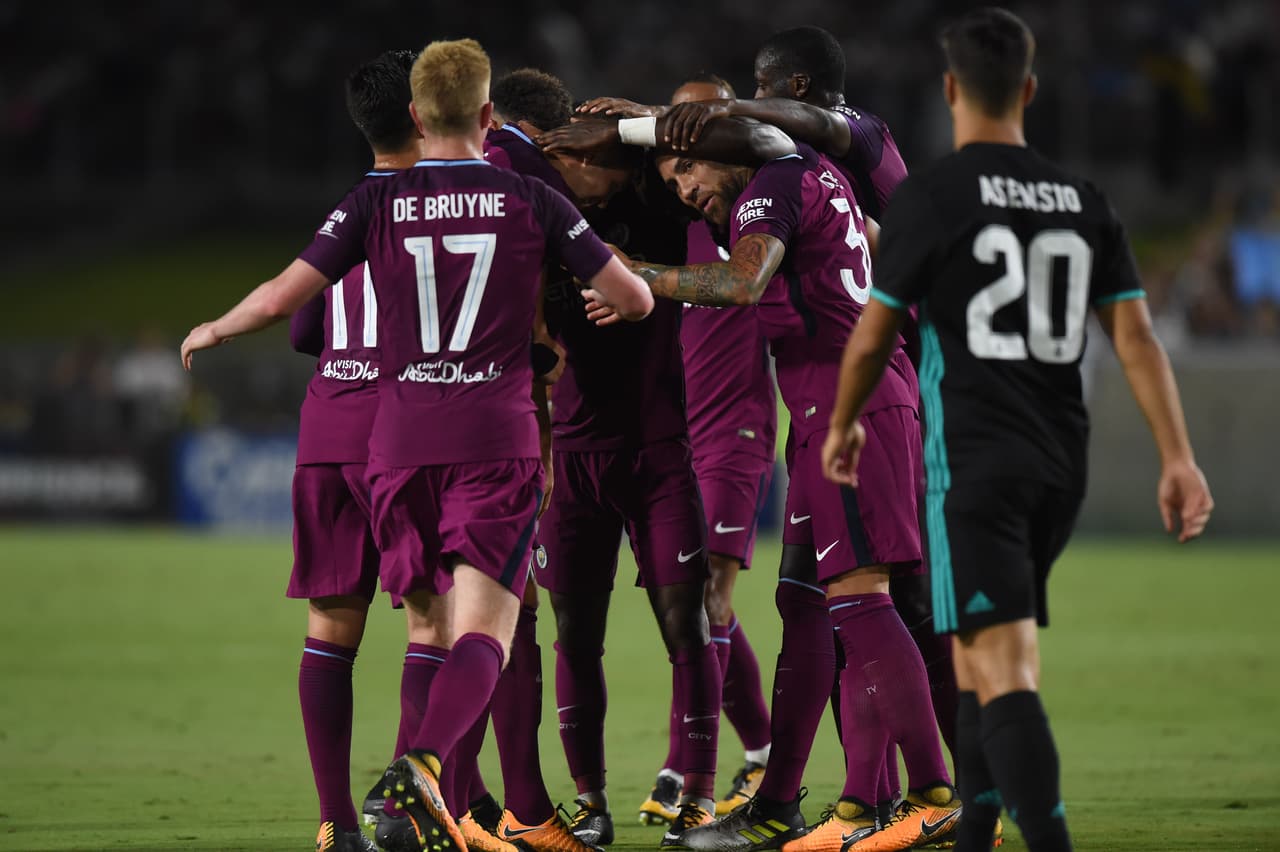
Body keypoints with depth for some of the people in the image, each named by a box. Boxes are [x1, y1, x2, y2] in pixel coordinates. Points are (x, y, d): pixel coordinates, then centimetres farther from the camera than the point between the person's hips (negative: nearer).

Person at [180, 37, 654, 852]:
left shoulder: (376, 202, 5)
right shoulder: (531, 201, 4)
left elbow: (283, 297, 0)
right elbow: (634, 298, 6)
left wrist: (213, 331, 20)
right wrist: (625, 293, 31)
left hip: (401, 440, 2)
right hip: (499, 437, -2)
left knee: (427, 623, 15)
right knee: (483, 630, -10)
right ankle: (425, 762, -35)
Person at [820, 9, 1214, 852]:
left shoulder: (929, 197, -6)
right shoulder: (1084, 202, 8)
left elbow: (872, 338, -1)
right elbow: (1136, 335, 3)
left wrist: (843, 425, 17)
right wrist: (1179, 458, 1)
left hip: (975, 461, -6)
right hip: (1061, 465, 6)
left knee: (1005, 673, -13)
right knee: (979, 646, 22)